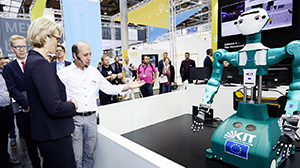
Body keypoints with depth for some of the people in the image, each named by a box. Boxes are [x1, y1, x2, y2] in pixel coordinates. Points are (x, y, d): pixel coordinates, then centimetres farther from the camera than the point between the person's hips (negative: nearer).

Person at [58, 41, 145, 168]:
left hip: (91, 118, 4)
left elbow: (109, 88, 15)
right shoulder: (64, 73, -3)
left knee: (89, 156, 14)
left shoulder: (94, 72, 10)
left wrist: (127, 86, 5)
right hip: (74, 119, -3)